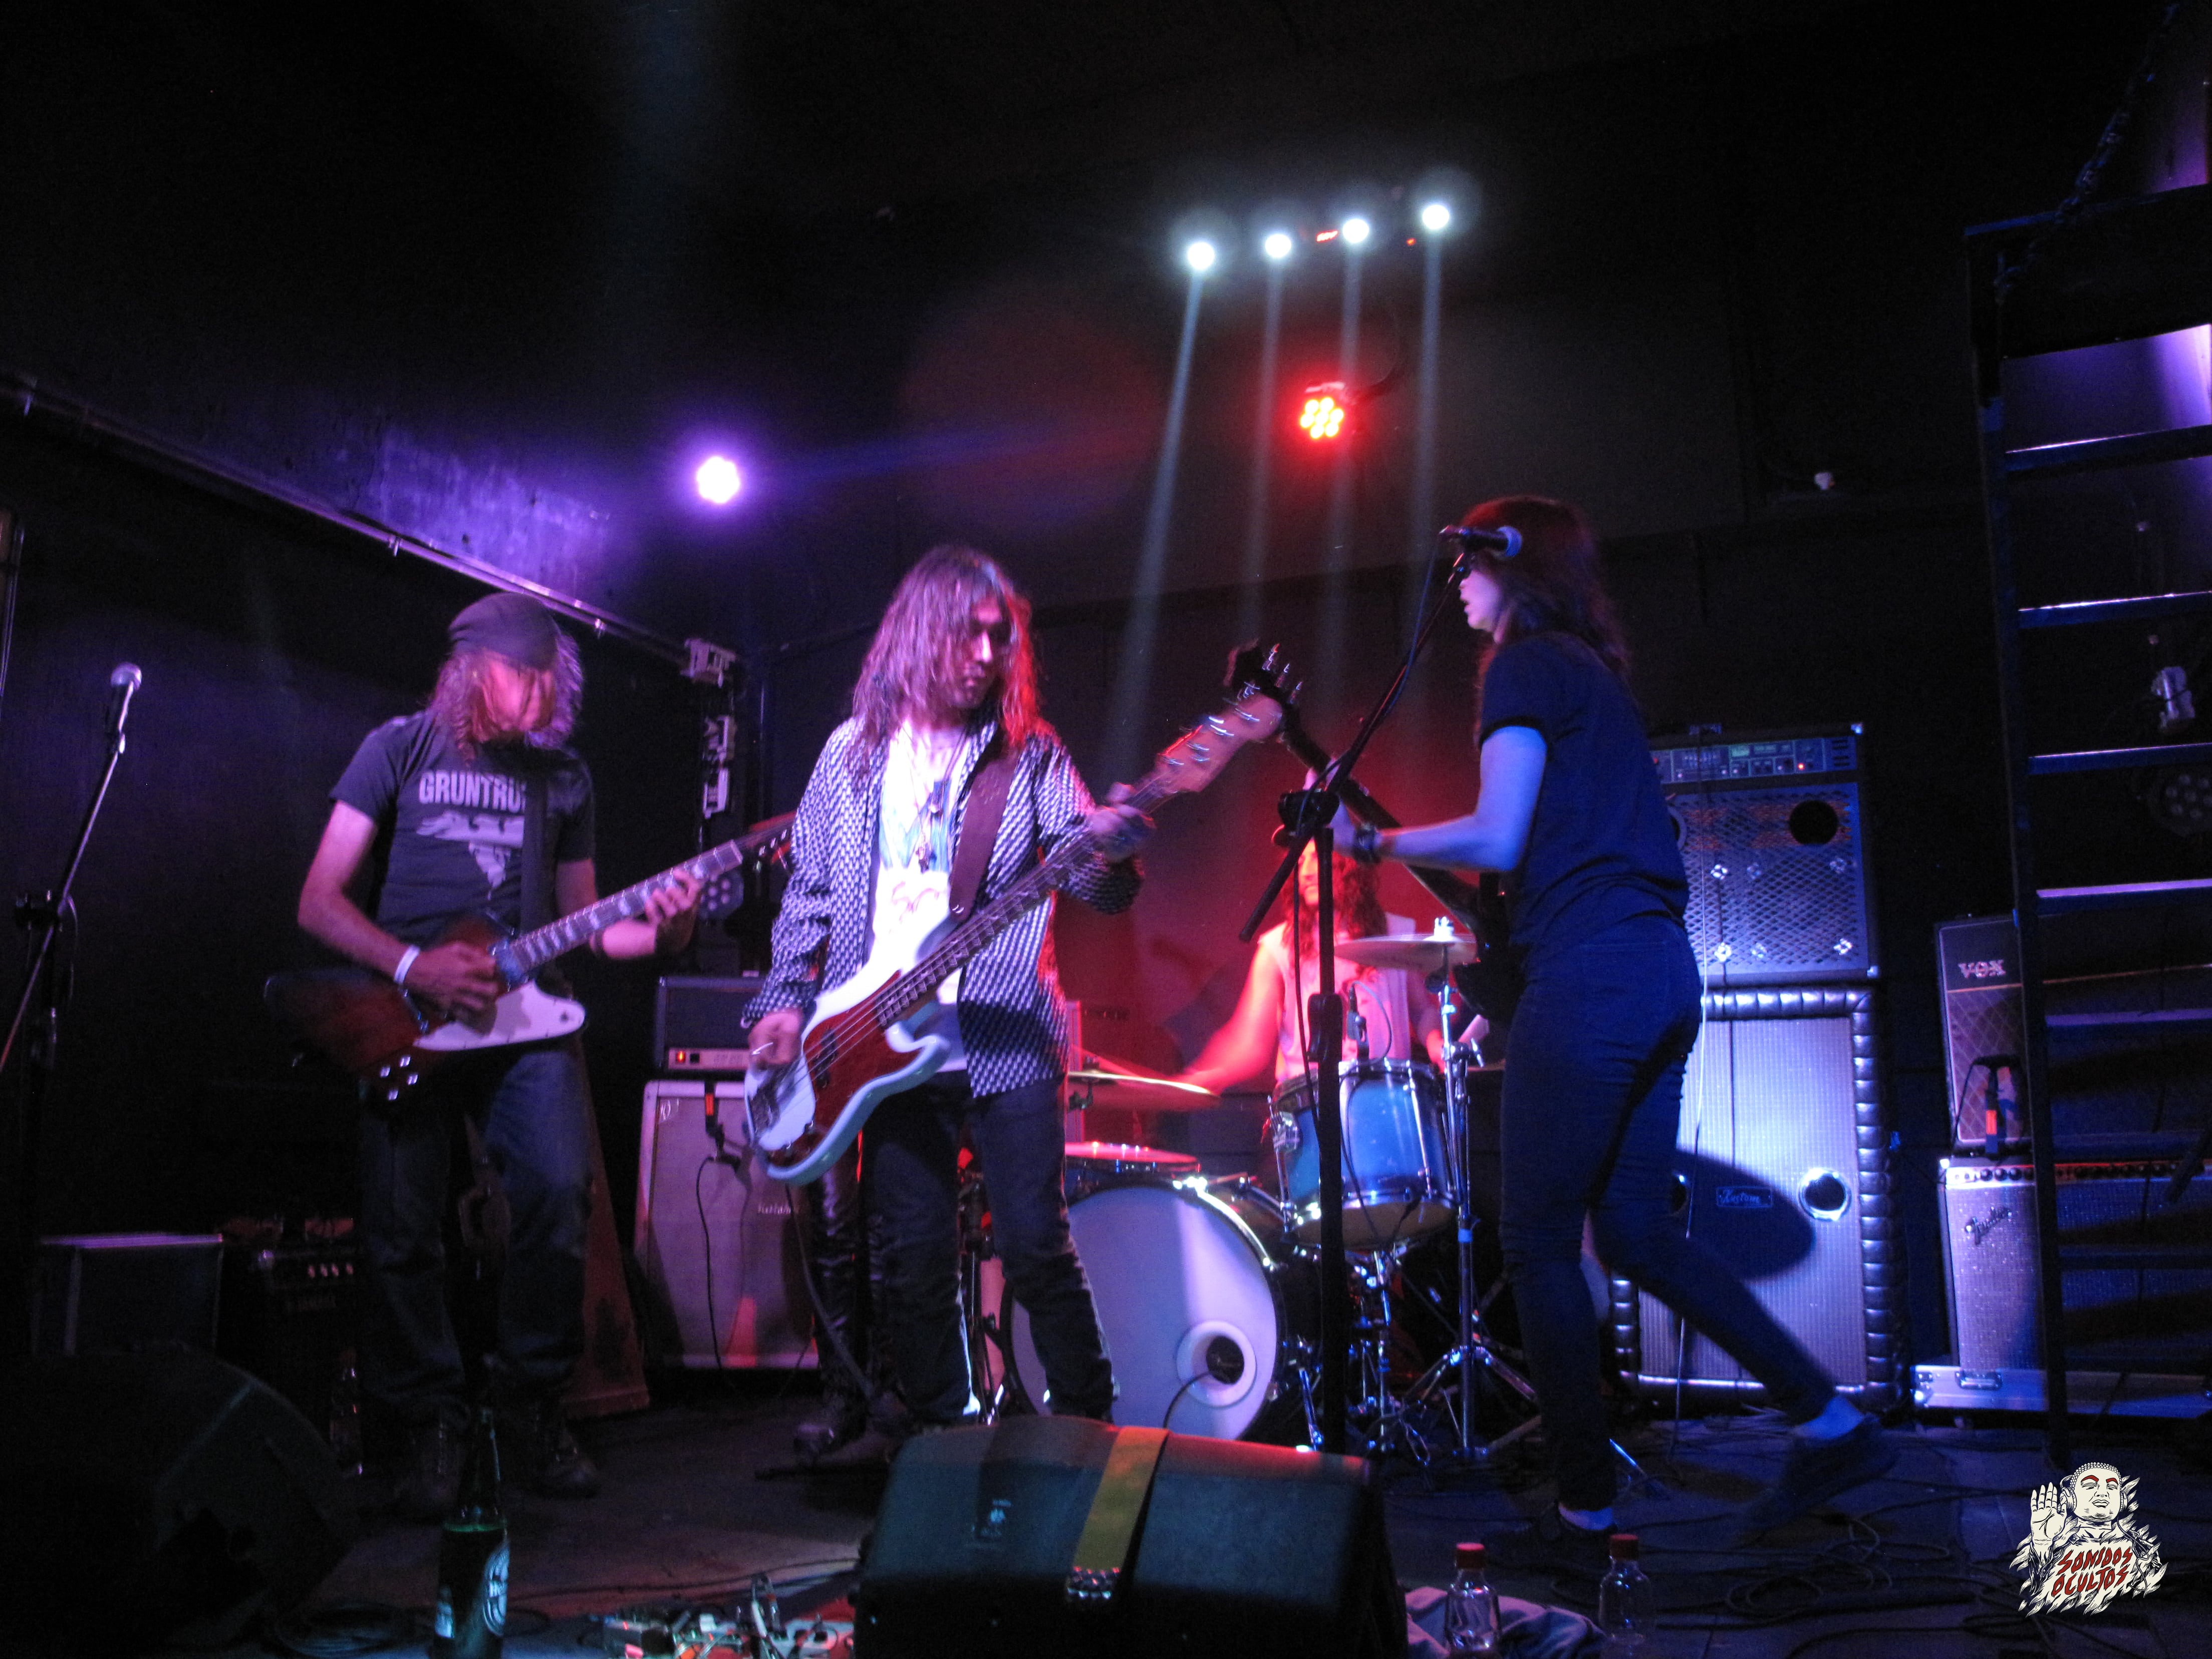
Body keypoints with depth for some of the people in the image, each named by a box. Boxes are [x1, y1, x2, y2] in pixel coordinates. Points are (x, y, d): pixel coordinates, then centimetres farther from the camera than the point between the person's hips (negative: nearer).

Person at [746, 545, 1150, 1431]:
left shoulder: (1030, 754, 3)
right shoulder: (854, 752, 10)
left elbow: (1099, 883, -6)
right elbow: (808, 888, 14)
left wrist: (1110, 849, -29)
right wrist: (786, 999, 3)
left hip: (1006, 1036, -2)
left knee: (1037, 1246, -4)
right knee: (916, 1258, 7)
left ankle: (1088, 1424, 11)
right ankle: (939, 1433, 21)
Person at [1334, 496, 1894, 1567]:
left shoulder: (1524, 667, -4)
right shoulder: (1598, 674, 22)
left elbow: (1496, 838, -14)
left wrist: (1370, 843, -4)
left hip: (1588, 975, -9)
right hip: (1661, 967, 9)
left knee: (1537, 1242, -1)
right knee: (1634, 1230, 15)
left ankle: (1584, 1515, 6)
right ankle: (1833, 1427, 17)